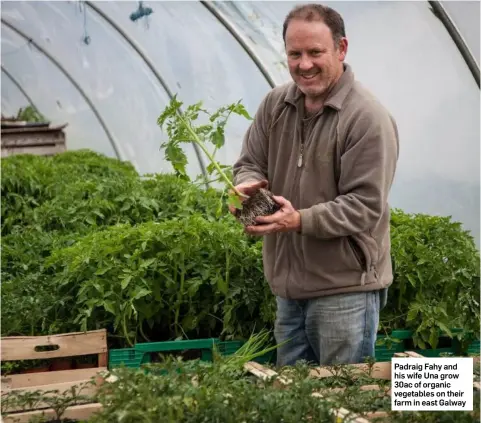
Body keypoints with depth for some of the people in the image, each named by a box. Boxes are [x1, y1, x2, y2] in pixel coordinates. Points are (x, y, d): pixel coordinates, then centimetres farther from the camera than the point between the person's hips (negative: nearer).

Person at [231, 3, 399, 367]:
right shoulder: (274, 104, 5)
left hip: (346, 289, -6)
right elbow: (249, 163, 13)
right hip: (288, 284, 7)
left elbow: (365, 206, -17)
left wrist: (300, 221, -28)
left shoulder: (369, 118, -15)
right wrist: (248, 186, -11)